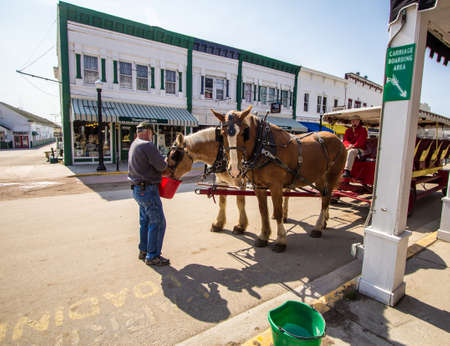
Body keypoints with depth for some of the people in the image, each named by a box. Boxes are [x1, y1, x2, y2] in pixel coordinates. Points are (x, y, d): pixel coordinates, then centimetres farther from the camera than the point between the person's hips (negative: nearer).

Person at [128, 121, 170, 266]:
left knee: (145, 221, 20)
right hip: (148, 190, -10)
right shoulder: (147, 146, -19)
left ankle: (143, 251, 33)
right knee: (158, 222, -1)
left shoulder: (134, 145, 13)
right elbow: (162, 166, -18)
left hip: (137, 189, 10)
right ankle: (152, 256, 8)